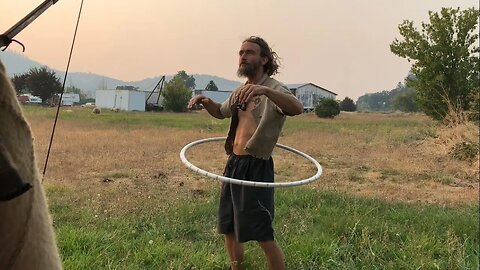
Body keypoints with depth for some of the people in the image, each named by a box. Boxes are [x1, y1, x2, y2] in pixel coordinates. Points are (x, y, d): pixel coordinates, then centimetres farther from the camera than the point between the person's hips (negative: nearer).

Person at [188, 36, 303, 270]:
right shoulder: (240, 92, 14)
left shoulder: (273, 88, -10)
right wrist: (206, 102, 10)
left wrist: (264, 90, -49)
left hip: (255, 168, -8)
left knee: (262, 236, -8)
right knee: (228, 228, 18)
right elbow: (220, 112, 33)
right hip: (233, 164, 8)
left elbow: (298, 108, -32)